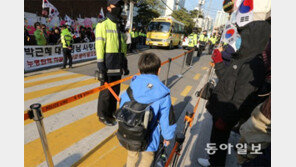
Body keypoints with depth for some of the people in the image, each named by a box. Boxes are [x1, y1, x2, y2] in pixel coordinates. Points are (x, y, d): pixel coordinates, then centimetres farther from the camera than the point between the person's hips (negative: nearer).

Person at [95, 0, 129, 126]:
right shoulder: (102, 25, -4)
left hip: (118, 66, 7)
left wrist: (125, 65, 15)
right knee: (106, 92, 2)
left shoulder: (120, 27, 18)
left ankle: (111, 112, 30)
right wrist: (101, 68, -16)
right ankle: (103, 116, 19)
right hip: (108, 66, -7)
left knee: (115, 91, 13)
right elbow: (99, 47, -11)